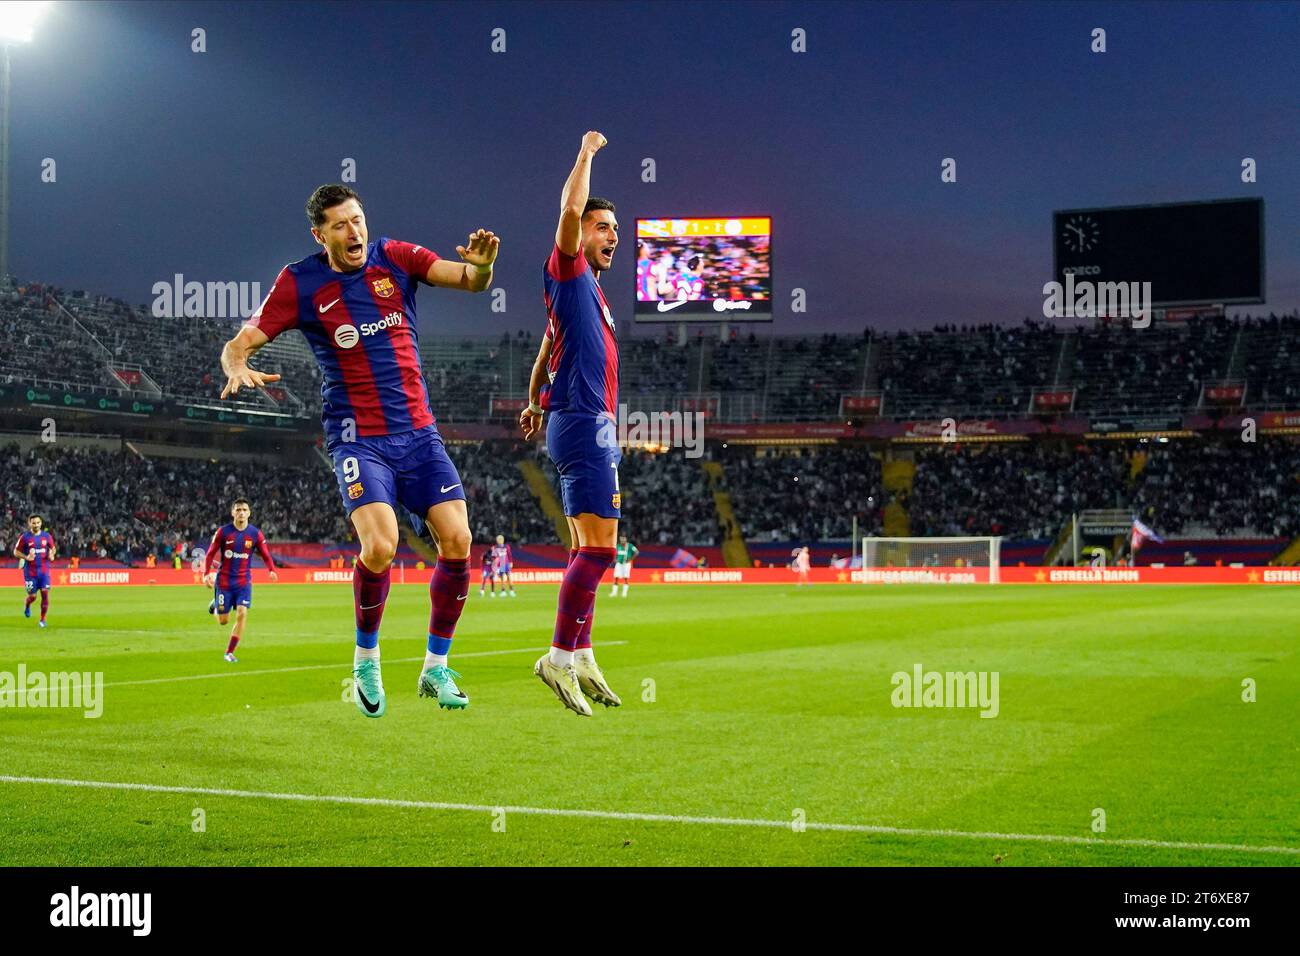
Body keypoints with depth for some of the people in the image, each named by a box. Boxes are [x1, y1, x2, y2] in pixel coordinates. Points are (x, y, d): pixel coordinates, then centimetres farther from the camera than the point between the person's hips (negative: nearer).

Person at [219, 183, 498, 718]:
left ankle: (436, 668, 9)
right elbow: (240, 343, -2)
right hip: (356, 438, -3)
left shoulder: (395, 258, 3)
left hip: (418, 431, 3)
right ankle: (366, 659, 5)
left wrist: (482, 265, -29)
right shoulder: (300, 283, -2)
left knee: (457, 540, -9)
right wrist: (237, 367, -26)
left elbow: (470, 281, -5)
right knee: (380, 546, -23)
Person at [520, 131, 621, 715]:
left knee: (587, 547, 11)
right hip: (583, 424, -10)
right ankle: (561, 656, -15)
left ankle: (581, 657, 15)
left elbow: (548, 348, 32)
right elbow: (571, 209, -19)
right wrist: (587, 152, -5)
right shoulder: (567, 269, -5)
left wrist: (535, 402, 40)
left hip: (589, 428, 10)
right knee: (598, 546, -15)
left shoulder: (587, 288, 22)